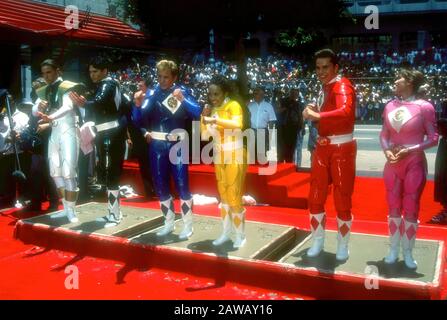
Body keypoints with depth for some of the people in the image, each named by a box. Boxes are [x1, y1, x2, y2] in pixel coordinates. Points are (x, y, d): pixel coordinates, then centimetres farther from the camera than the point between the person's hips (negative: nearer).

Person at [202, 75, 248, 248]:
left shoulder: (233, 105, -14)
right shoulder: (212, 110, 6)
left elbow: (238, 124, -34)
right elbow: (204, 136, 4)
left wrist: (215, 120, -40)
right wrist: (204, 119, -10)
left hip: (235, 157, -7)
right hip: (219, 157, 7)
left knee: (234, 197, -4)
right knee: (223, 196, 15)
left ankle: (240, 236, 11)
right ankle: (226, 232, 27)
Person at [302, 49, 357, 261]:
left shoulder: (342, 86, -15)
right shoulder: (325, 88, 12)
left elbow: (345, 112, -35)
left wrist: (316, 115, -39)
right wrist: (314, 111, 2)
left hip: (341, 148, -7)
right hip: (323, 147, 8)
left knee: (342, 199, 4)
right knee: (315, 197, 10)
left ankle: (343, 245, 20)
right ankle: (317, 242, 25)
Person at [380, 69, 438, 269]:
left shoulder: (424, 106, -9)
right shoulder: (390, 105, 5)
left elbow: (433, 138, -8)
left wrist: (410, 150, -18)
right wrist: (386, 150, -8)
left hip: (414, 163, -4)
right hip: (393, 163, 4)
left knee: (411, 209, 2)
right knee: (393, 208, 10)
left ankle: (408, 252, 16)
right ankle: (393, 250, 22)